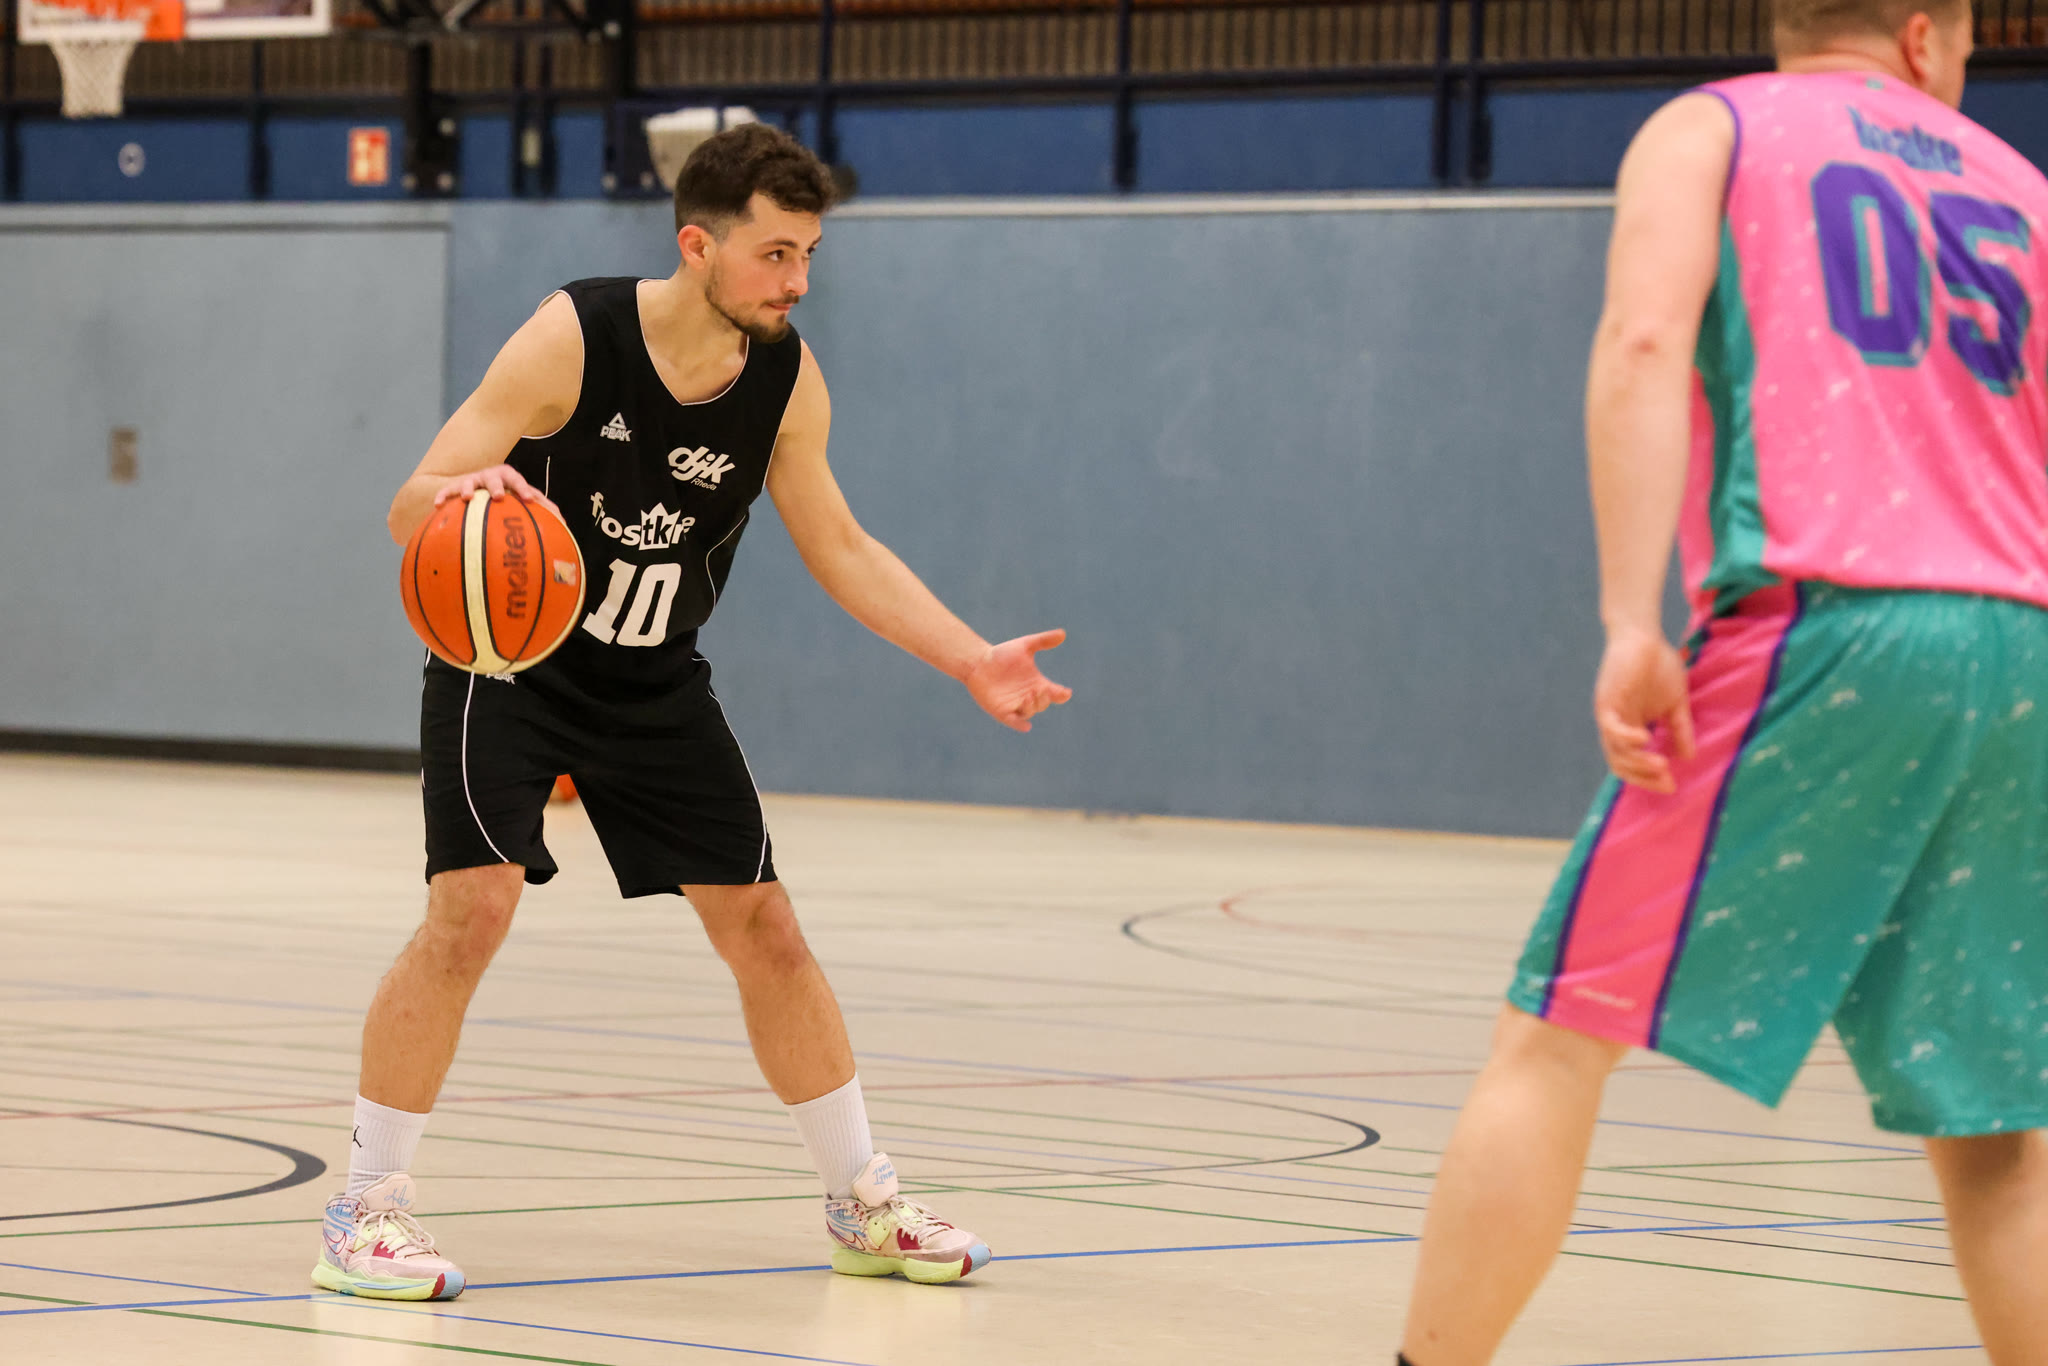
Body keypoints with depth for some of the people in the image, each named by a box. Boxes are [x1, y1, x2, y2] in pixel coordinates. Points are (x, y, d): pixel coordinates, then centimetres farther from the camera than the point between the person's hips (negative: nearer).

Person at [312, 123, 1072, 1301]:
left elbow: (842, 550, 2)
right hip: (504, 662, -4)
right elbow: (412, 508, -26)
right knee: (474, 907, -21)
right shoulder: (574, 340, -25)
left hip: (654, 685, 5)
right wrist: (458, 492, -51)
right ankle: (365, 1213, -10)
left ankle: (865, 1205, 18)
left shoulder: (788, 380, -12)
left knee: (762, 922, 4)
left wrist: (973, 661, -8)